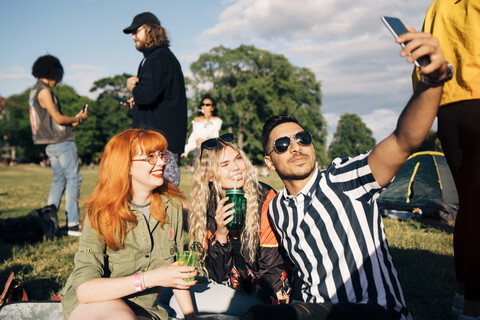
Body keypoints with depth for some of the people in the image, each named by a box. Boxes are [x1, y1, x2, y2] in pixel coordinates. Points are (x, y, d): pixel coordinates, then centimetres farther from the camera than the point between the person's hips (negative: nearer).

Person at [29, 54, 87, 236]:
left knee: (59, 181, 14)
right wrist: (78, 118, 1)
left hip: (51, 144, 10)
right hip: (61, 141, -10)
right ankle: (73, 224, -9)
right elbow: (58, 118, -14)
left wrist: (73, 122, 16)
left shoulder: (36, 91, 19)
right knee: (73, 179, -8)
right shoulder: (44, 91, -11)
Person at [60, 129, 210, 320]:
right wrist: (151, 278, -32)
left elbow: (176, 265, 9)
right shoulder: (101, 213, -16)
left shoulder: (172, 205, -3)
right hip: (91, 305, -3)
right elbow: (84, 289, -25)